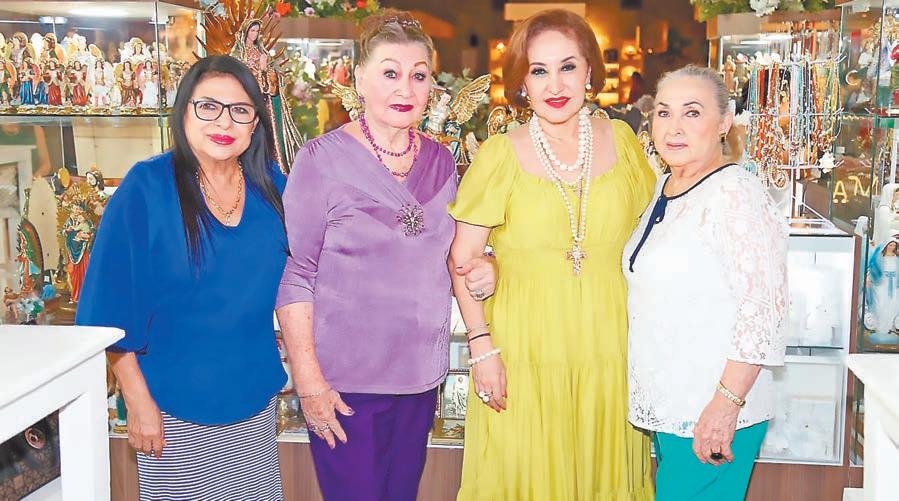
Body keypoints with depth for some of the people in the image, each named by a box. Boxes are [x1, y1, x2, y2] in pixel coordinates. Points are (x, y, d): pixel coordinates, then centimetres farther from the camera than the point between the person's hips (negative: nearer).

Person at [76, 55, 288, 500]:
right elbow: (112, 306, -11)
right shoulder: (146, 187, -13)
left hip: (255, 398, 4)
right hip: (175, 409, -4)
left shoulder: (270, 185, 0)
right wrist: (138, 401, -12)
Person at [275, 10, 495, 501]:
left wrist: (479, 267, -4)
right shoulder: (323, 158, -10)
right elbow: (294, 275, -10)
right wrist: (309, 381, -13)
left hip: (420, 375, 5)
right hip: (345, 382, -5)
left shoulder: (440, 160, 6)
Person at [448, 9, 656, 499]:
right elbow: (461, 260, -4)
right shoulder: (500, 156, -6)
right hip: (523, 354, -2)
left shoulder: (621, 142, 4)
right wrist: (481, 346, -10)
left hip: (609, 348, 3)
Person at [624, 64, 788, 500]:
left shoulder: (736, 194, -17)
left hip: (713, 415, -8)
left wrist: (726, 403, -23)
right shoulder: (663, 188, 11)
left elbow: (765, 308, -21)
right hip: (667, 407, 8)